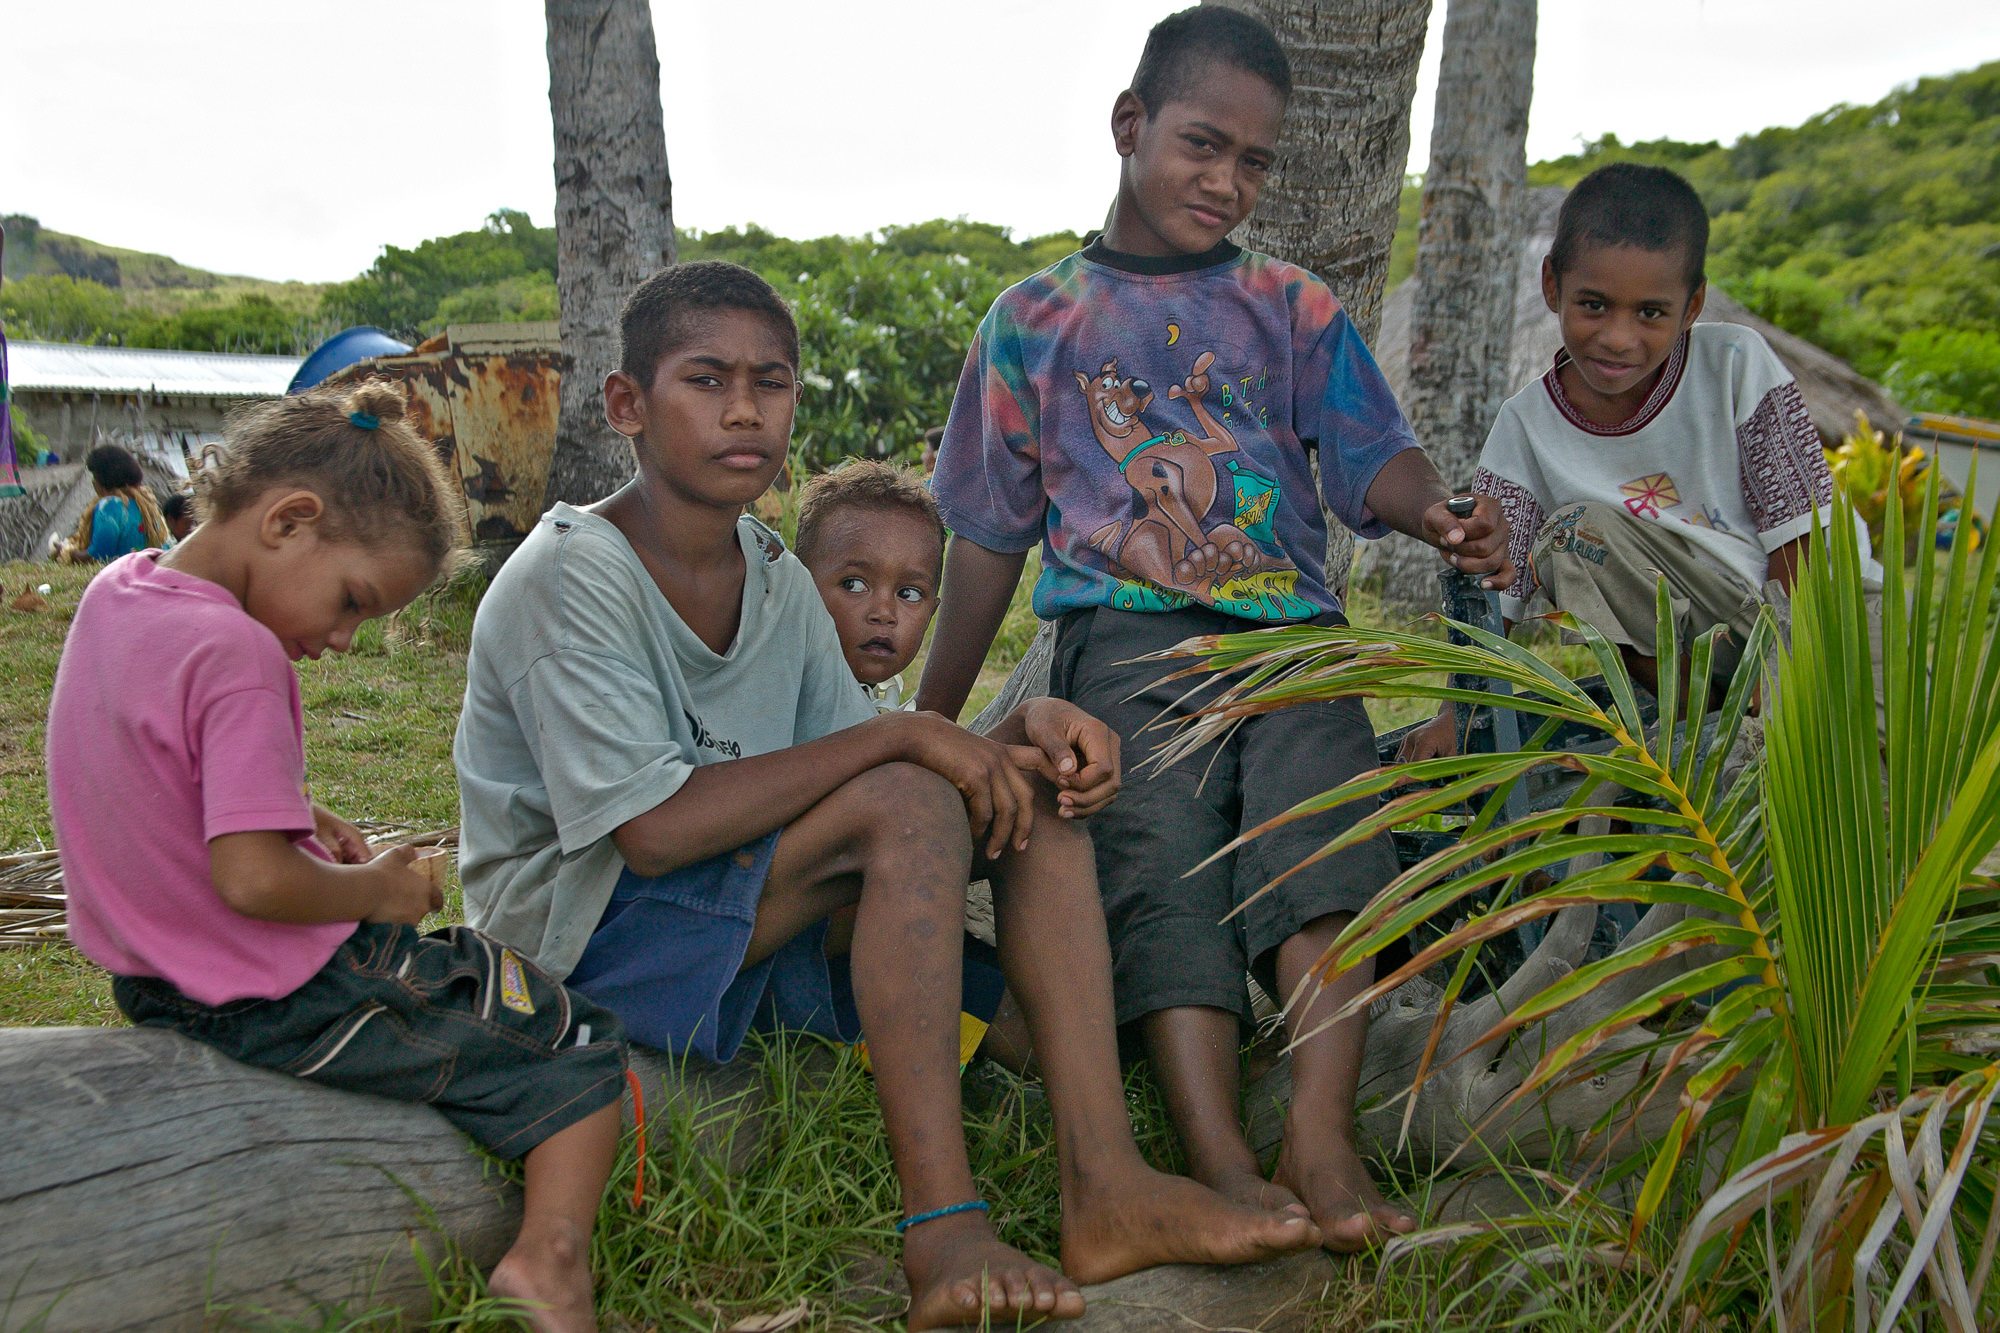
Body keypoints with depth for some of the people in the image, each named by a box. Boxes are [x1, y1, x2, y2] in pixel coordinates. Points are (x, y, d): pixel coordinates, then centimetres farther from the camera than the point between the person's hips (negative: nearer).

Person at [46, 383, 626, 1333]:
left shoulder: (116, 590, 3)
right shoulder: (239, 657, -27)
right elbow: (252, 881, -30)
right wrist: (375, 889, -13)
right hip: (285, 1002, -10)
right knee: (583, 1047, -1)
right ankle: (547, 1255, -17)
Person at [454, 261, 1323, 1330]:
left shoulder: (776, 577, 8)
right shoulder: (566, 578, -16)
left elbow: (855, 766, 4)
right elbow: (655, 828, -26)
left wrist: (1026, 731, -15)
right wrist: (902, 736, -24)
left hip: (748, 907, 8)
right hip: (581, 931, -8)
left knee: (1032, 793, -8)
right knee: (913, 805, -29)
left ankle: (1105, 1188, -18)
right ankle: (943, 1232, -29)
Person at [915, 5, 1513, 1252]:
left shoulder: (1294, 309, 20)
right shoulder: (1037, 320, 16)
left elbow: (1374, 458, 7)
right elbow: (989, 534, 18)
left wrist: (1438, 514, -19)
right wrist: (931, 722, 18)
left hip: (1289, 629, 1)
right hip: (1127, 638, -1)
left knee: (1326, 838, -25)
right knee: (1161, 868, -23)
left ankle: (1322, 1140, -31)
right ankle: (1223, 1166, -31)